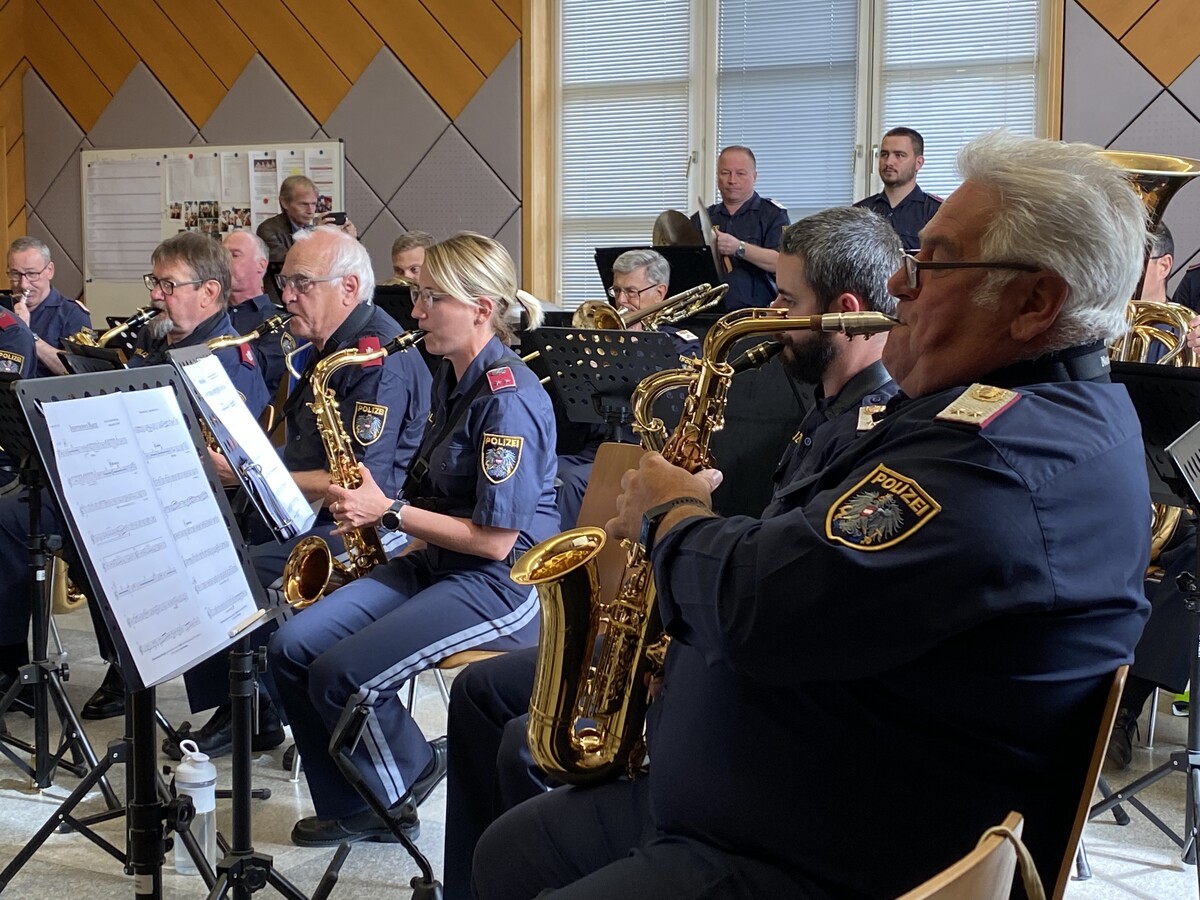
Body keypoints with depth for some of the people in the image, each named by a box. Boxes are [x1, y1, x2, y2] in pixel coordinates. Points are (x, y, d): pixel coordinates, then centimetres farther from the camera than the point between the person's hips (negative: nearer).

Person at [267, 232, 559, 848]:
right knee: (291, 651, -5)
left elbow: (494, 540, -21)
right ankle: (351, 807, 10)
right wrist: (366, 501, 5)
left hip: (501, 584, -9)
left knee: (341, 676, -23)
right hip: (433, 564, 9)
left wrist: (390, 511, -16)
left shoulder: (509, 400, -19)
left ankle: (411, 775, 9)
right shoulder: (450, 378, 10)